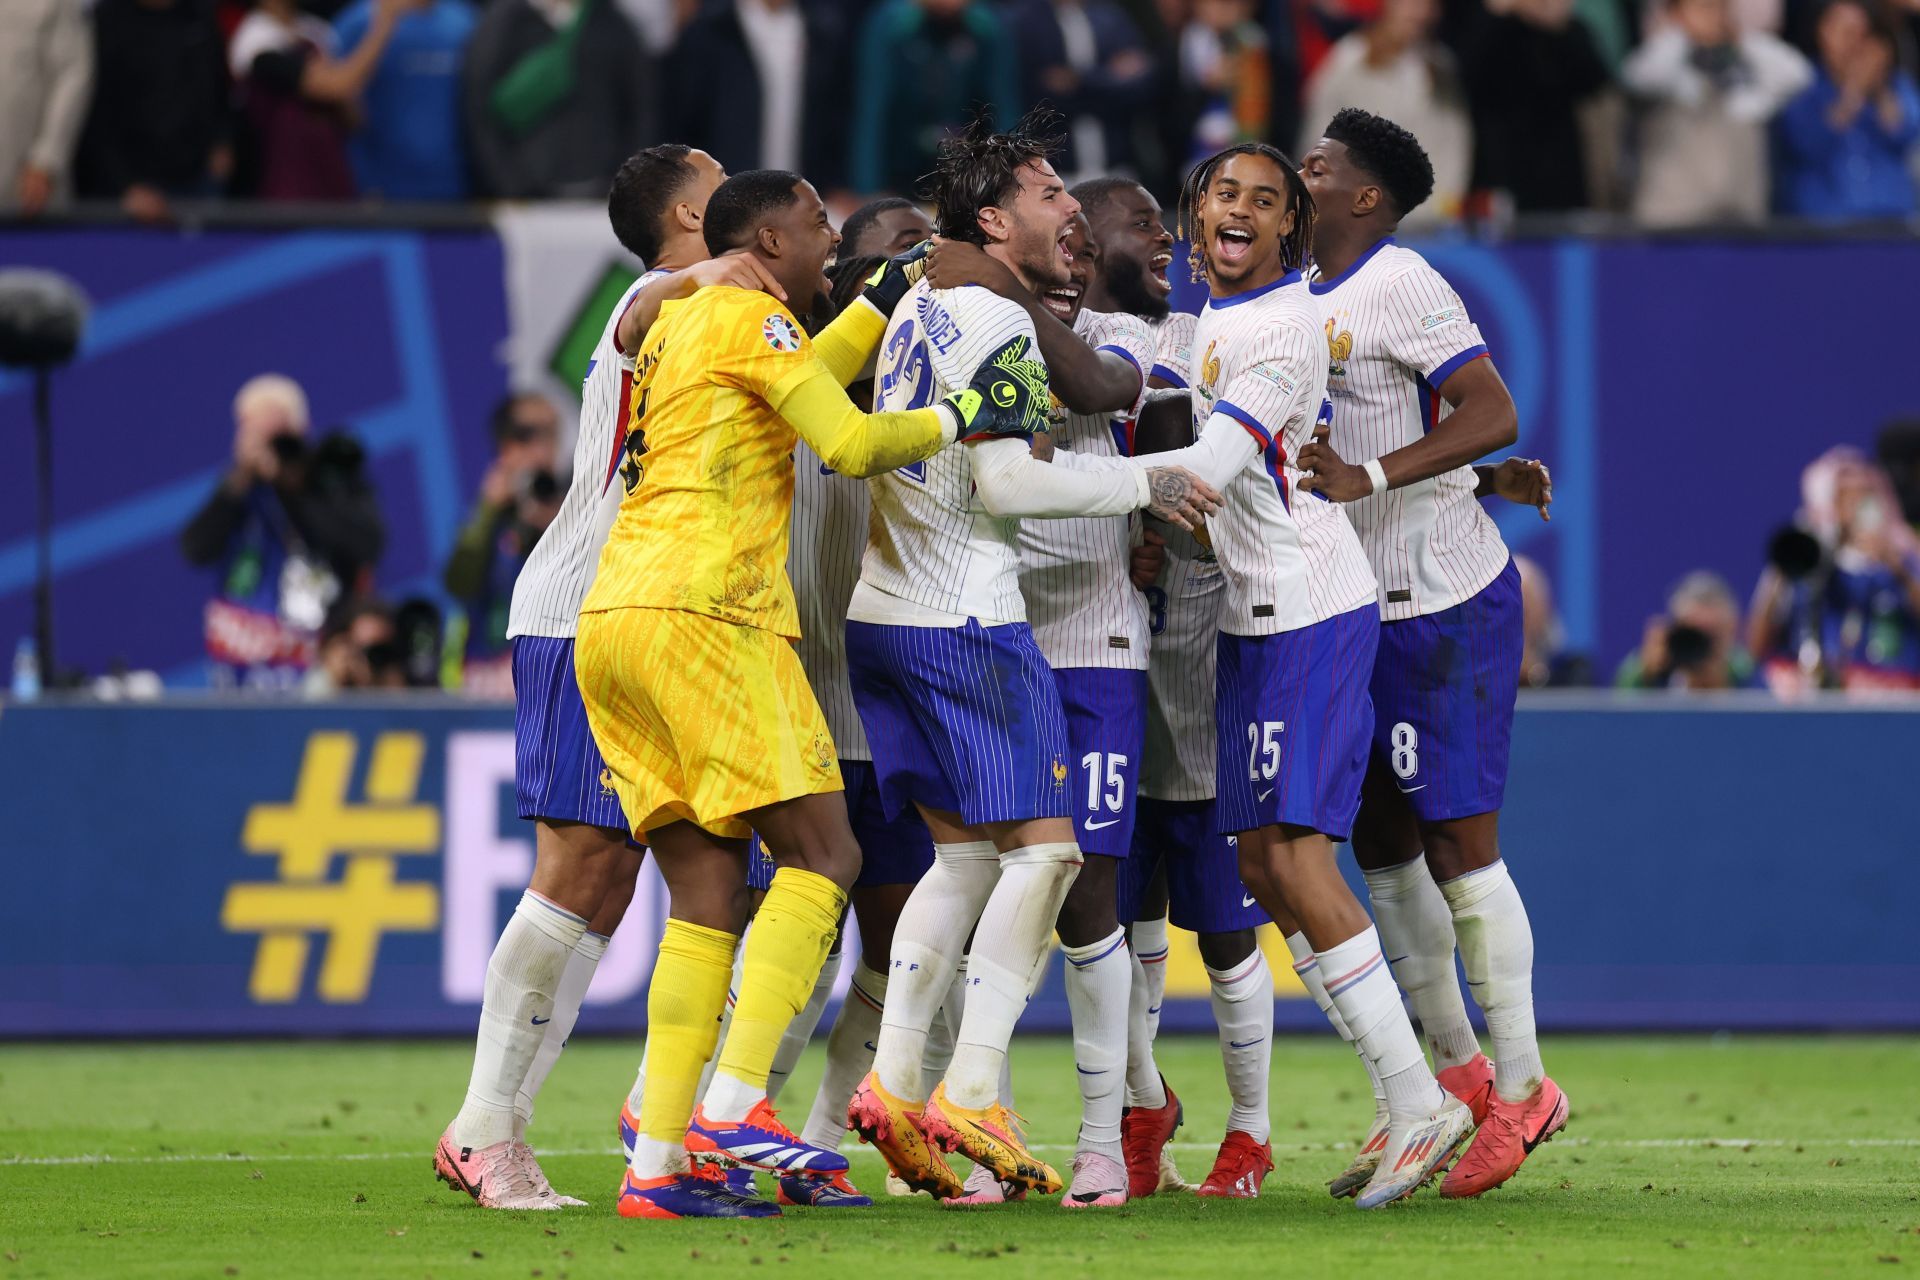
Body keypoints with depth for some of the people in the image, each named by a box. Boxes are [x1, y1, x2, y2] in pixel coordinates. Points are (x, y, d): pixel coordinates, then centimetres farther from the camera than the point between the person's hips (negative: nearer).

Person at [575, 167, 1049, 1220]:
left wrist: (885, 296, 41)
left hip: (609, 621, 9)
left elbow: (793, 385, 40)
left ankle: (657, 1165, -3)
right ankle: (734, 1103, -19)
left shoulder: (676, 321, 25)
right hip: (703, 611, -9)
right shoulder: (748, 314, -1)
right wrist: (964, 415, 4)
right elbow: (849, 444, -9)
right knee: (821, 856, -6)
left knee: (708, 894, 6)